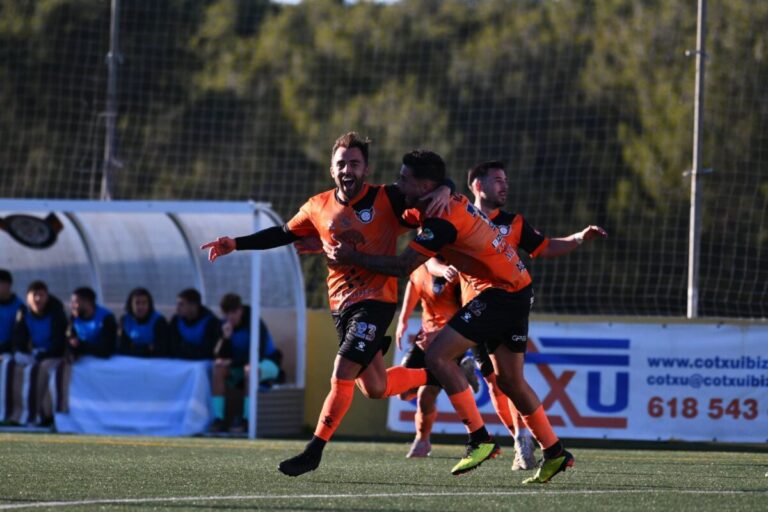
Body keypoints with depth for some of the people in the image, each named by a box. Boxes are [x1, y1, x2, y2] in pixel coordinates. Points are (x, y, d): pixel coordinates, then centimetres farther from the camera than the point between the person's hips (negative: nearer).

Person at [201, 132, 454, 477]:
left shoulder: (387, 199, -7)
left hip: (375, 301, -5)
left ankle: (314, 452, -7)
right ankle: (431, 374, 39)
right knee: (374, 388, 11)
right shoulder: (319, 208, 6)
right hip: (341, 303, 5)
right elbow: (283, 234, 18)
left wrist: (444, 190, -25)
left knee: (342, 374, -16)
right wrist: (235, 244, 13)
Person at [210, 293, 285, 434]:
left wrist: (231, 363, -27)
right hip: (240, 364, 5)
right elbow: (221, 356, -10)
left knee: (249, 369, -40)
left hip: (267, 363, -5)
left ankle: (246, 419, -34)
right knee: (218, 368, -24)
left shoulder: (255, 324, -21)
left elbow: (258, 355, -26)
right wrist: (226, 338, -28)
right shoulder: (226, 325, -6)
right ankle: (218, 418, -28)